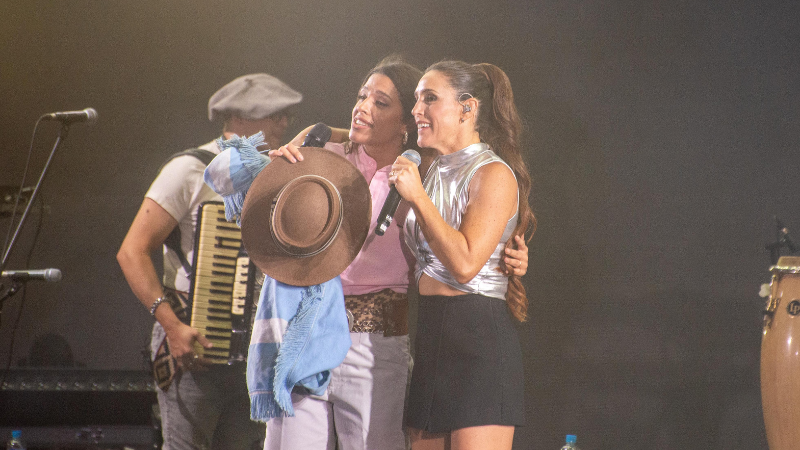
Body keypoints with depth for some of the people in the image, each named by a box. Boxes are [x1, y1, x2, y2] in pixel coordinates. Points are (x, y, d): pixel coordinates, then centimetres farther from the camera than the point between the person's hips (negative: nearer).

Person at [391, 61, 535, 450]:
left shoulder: (494, 174, -8)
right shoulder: (434, 171, 17)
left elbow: (465, 263, -20)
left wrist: (418, 197, -16)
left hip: (478, 335, -8)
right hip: (431, 335, 8)